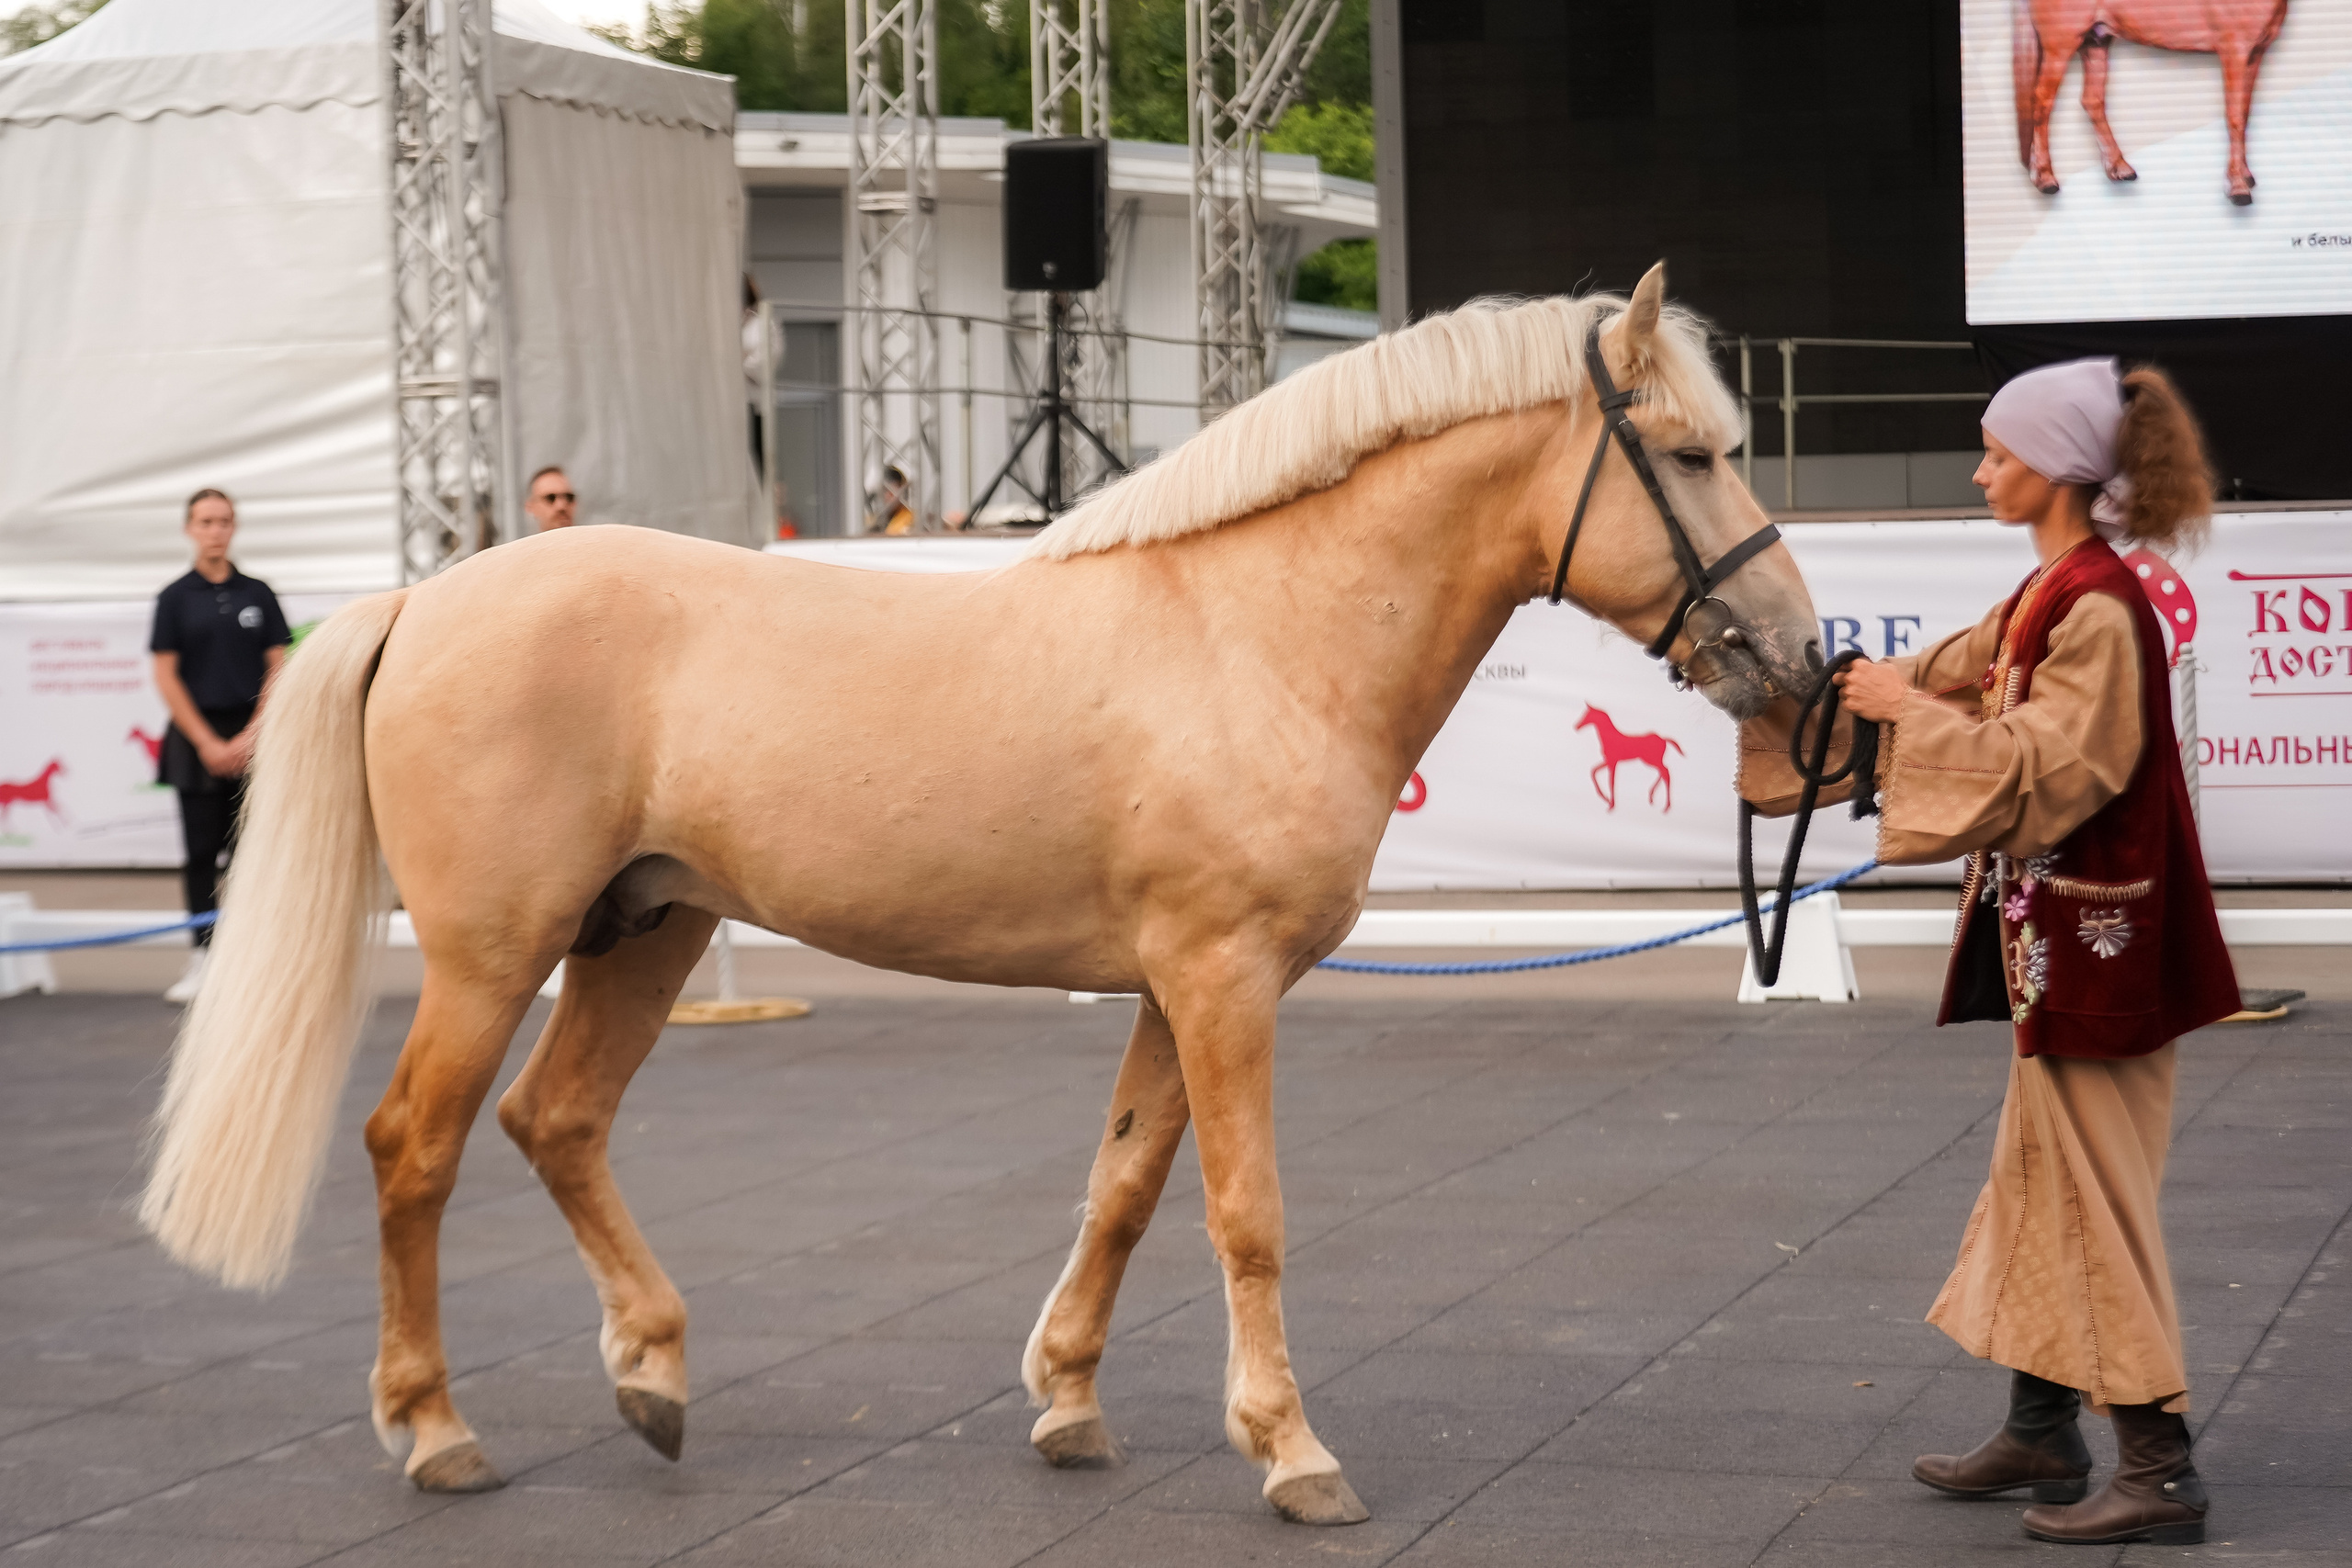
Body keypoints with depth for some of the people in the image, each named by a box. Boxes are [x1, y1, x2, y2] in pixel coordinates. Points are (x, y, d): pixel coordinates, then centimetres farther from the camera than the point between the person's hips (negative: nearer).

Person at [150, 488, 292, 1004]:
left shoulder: (257, 594, 6)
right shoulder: (175, 598, 2)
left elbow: (277, 670, 4)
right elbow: (167, 677, -1)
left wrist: (249, 737, -7)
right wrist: (207, 743, -8)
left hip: (253, 735, 1)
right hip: (197, 737, -1)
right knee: (203, 852, 0)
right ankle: (203, 958, 4)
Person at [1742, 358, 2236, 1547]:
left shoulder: (2099, 608, -20)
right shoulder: (2050, 595, 10)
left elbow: (2049, 770, -25)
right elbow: (1956, 679, 21)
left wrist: (1910, 711, -20)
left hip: (2095, 937, -10)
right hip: (2051, 935, 10)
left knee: (2093, 1197, -5)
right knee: (2040, 1179, 17)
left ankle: (2160, 1469, 0)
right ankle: (2041, 1433, 28)